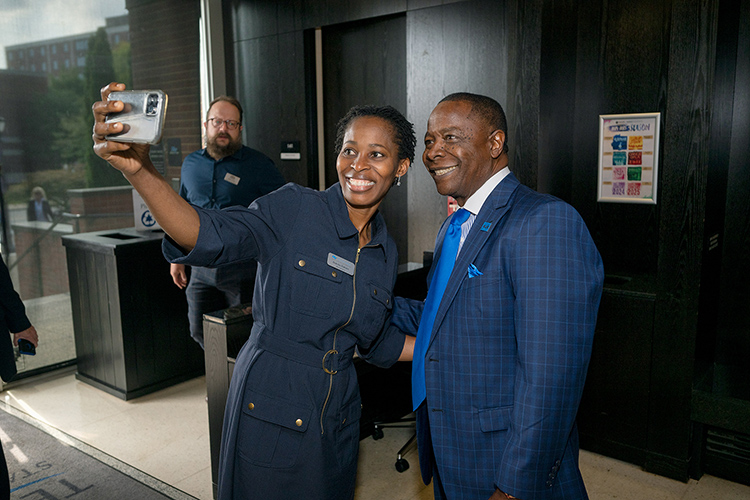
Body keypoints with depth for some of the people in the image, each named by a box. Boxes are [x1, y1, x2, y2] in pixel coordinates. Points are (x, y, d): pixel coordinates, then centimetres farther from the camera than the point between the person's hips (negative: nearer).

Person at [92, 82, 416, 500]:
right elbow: (213, 236, -29)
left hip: (337, 418, 5)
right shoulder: (294, 210, -13)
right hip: (270, 413, -4)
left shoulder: (386, 251, 3)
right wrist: (139, 171, -44)